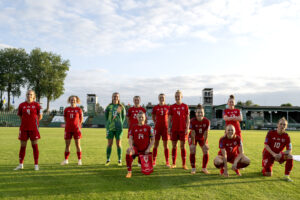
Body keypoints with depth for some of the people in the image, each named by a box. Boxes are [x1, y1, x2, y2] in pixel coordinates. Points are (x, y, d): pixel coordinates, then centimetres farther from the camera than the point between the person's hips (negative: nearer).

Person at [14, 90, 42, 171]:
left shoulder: (36, 105, -1)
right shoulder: (22, 105, 5)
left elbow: (40, 116, 3)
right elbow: (20, 116, 14)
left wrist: (33, 122, 8)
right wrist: (26, 122, 8)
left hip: (33, 128, -2)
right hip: (24, 128, 2)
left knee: (34, 145, 1)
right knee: (23, 145, 7)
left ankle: (36, 165, 8)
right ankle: (21, 164, 20)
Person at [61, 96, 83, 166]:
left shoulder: (79, 109, -1)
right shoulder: (66, 109, 5)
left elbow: (81, 119, 8)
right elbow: (65, 119, 15)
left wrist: (78, 125, 6)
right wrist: (68, 124, 8)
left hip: (76, 129, -2)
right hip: (68, 129, 2)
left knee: (78, 145, 1)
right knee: (67, 145, 6)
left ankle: (79, 160, 8)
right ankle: (66, 160, 17)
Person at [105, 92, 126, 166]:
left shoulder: (121, 107, 3)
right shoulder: (109, 106, 4)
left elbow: (123, 116, 9)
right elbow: (106, 116, 11)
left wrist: (121, 124, 1)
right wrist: (108, 124, 5)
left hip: (118, 128, 0)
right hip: (110, 127, 1)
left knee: (118, 144, 4)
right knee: (109, 144, 4)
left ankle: (119, 160, 12)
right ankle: (108, 160, 16)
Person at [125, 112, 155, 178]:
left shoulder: (148, 127, 3)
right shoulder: (134, 128, 6)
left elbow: (152, 139, 2)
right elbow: (130, 138, -2)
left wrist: (148, 149, -9)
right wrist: (131, 146, -21)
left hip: (145, 150, 0)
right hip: (136, 149, 0)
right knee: (128, 151, -36)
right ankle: (129, 171, -28)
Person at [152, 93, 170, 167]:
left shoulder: (167, 107, 4)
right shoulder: (155, 107, 2)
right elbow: (153, 117, 13)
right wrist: (156, 123, 2)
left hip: (165, 127, 1)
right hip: (157, 127, 0)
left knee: (165, 145, 4)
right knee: (156, 144, 3)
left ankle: (167, 161, 9)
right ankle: (154, 161, 10)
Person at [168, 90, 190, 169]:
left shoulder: (185, 106, 3)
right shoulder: (172, 107, 6)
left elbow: (187, 118, 3)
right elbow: (169, 119, 8)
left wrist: (187, 128, -6)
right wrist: (169, 128, 1)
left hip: (182, 129, -1)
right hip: (174, 129, 2)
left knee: (182, 146, 2)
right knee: (174, 146, 7)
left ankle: (184, 164, 10)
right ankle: (173, 163, 17)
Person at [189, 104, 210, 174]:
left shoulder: (207, 121, -22)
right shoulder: (193, 121, -27)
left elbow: (206, 133, -16)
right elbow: (193, 133, -23)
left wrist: (205, 143, -13)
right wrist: (193, 144, -19)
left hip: (202, 138, 2)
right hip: (193, 137, -2)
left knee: (206, 152, -6)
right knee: (192, 152, -14)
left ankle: (204, 168, 11)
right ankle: (193, 168, 1)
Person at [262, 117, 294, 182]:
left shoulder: (286, 136, -11)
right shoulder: (271, 133, -16)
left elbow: (289, 150, -14)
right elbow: (266, 145, -17)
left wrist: (280, 154, -33)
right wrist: (273, 154, -28)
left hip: (279, 154, 3)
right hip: (268, 154, -3)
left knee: (290, 156, -28)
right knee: (268, 174, -12)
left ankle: (287, 176, -13)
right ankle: (264, 168, 26)